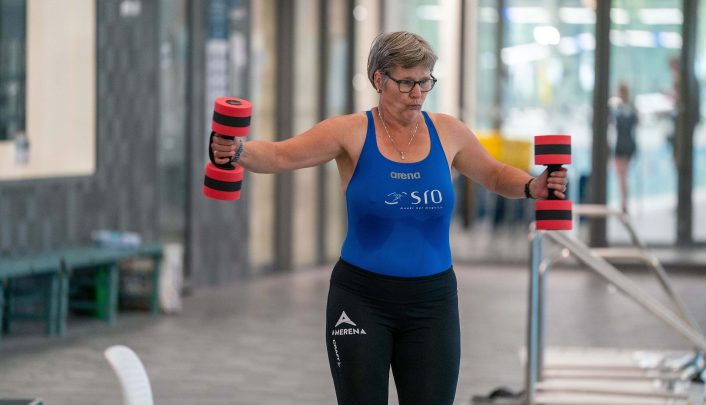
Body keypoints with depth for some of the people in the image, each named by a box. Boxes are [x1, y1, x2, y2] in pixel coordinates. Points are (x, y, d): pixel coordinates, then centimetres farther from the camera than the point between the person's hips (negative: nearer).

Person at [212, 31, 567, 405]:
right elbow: (279, 155, -15)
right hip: (362, 300, -2)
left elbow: (495, 175, 17)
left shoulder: (447, 132, 3)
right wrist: (238, 151, -36)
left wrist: (531, 188, -3)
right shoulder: (351, 133, -7)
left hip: (431, 302, 2)